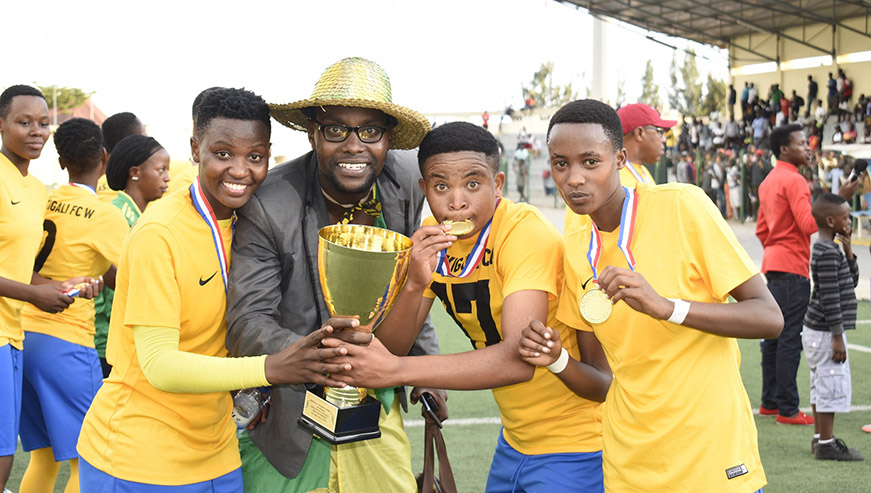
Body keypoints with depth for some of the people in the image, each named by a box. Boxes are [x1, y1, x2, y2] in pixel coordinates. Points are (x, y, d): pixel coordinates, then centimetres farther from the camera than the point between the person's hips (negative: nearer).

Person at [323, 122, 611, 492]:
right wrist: (415, 284, -24)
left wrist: (396, 370, -37)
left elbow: (518, 359, -33)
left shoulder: (525, 233, -22)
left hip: (572, 446, -6)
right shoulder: (433, 238, -2)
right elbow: (388, 350, -5)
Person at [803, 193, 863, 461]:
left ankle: (820, 438, 21)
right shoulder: (828, 253, -20)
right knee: (832, 385, -5)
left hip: (818, 331, 10)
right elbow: (829, 298, -22)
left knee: (822, 386, 14)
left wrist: (848, 252, 4)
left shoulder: (828, 249, 12)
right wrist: (837, 337, -20)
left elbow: (852, 281, 17)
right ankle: (826, 444, 0)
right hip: (826, 332, -10)